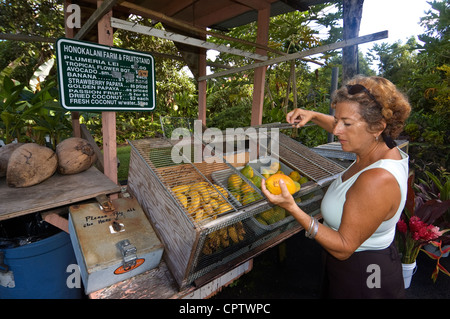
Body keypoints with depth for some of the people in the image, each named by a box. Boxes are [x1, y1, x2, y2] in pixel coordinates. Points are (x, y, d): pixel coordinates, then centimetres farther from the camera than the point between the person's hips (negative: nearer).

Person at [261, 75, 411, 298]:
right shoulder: (385, 149, -9)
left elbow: (344, 248, -30)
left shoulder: (376, 180, -36)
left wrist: (293, 208, -37)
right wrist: (312, 116, 1)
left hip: (361, 280, -8)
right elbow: (338, 128, 13)